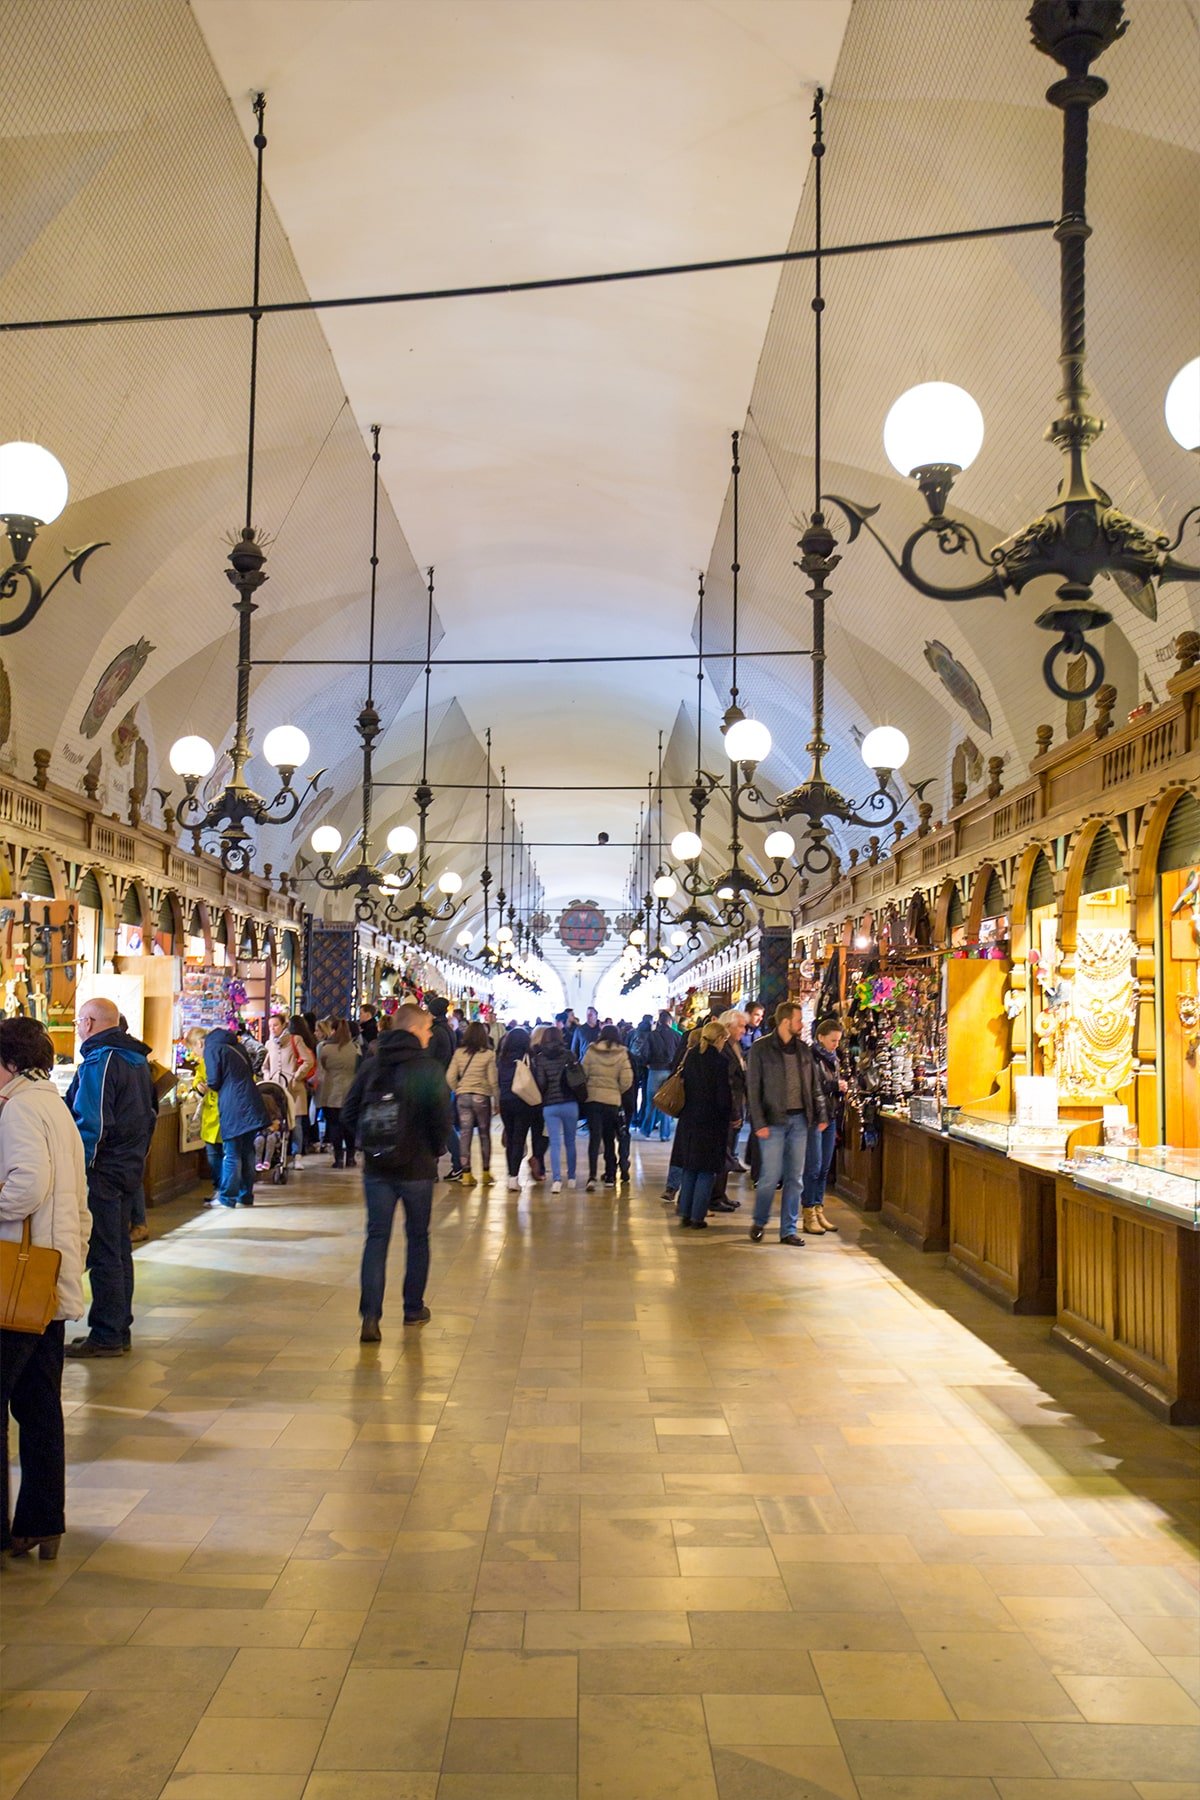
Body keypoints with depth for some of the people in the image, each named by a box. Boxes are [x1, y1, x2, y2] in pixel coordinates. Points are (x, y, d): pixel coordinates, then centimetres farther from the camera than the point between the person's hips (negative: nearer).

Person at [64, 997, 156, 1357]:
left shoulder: (99, 1061, -16)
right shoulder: (137, 1060, 13)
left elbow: (92, 1124, -21)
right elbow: (148, 1115, 19)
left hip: (103, 1169, -9)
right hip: (130, 1167, 10)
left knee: (103, 1255, -3)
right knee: (119, 1250, 15)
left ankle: (106, 1336, 2)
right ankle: (119, 1330, 22)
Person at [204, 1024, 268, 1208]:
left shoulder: (211, 1048, -2)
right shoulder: (236, 1046, 19)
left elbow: (214, 1082, -6)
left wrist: (210, 1086, 17)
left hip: (233, 1109, -7)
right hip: (252, 1107, 7)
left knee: (231, 1154, -1)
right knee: (247, 1153, 12)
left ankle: (227, 1198, 4)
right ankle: (245, 1196, 18)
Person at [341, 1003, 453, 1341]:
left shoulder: (371, 1064, 0)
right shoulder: (429, 1068, -12)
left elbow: (349, 1114, 1)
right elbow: (441, 1119, -15)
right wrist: (436, 1149, 4)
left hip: (376, 1167, 3)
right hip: (417, 1167, -3)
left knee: (376, 1237, 5)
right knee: (418, 1237, 15)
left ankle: (370, 1315, -7)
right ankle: (413, 1309, 25)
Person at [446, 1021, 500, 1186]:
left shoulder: (459, 1053, 0)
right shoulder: (488, 1054, -8)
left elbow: (450, 1077, -2)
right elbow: (493, 1080, -8)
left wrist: (457, 1091, 12)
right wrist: (497, 1099, 1)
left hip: (463, 1096, 2)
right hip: (482, 1097, -2)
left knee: (464, 1134, 6)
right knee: (484, 1135, 11)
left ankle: (466, 1173, 5)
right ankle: (486, 1172, 16)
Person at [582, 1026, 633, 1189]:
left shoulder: (591, 1051, -2)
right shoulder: (622, 1054, -3)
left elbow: (582, 1074, -1)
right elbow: (626, 1081, -7)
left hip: (593, 1098, -1)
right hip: (613, 1101, 1)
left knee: (594, 1138, -3)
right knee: (609, 1139, 16)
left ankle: (592, 1176, -17)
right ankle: (610, 1177, 20)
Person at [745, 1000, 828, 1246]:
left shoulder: (803, 1049, 10)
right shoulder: (761, 1048, -4)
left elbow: (814, 1085, 15)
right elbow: (753, 1089, -6)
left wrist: (821, 1115, 7)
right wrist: (759, 1123, -12)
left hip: (799, 1119, 5)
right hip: (774, 1121, -5)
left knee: (795, 1178, 7)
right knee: (771, 1176, -4)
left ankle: (789, 1230, 15)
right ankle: (759, 1222, 18)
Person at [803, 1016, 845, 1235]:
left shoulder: (833, 1059, 13)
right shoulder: (810, 1058, -12)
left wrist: (841, 1089, 1)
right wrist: (834, 1086, -16)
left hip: (830, 1117, 8)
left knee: (824, 1168, 10)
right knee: (813, 1167, -4)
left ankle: (819, 1211, 18)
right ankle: (809, 1215, 3)